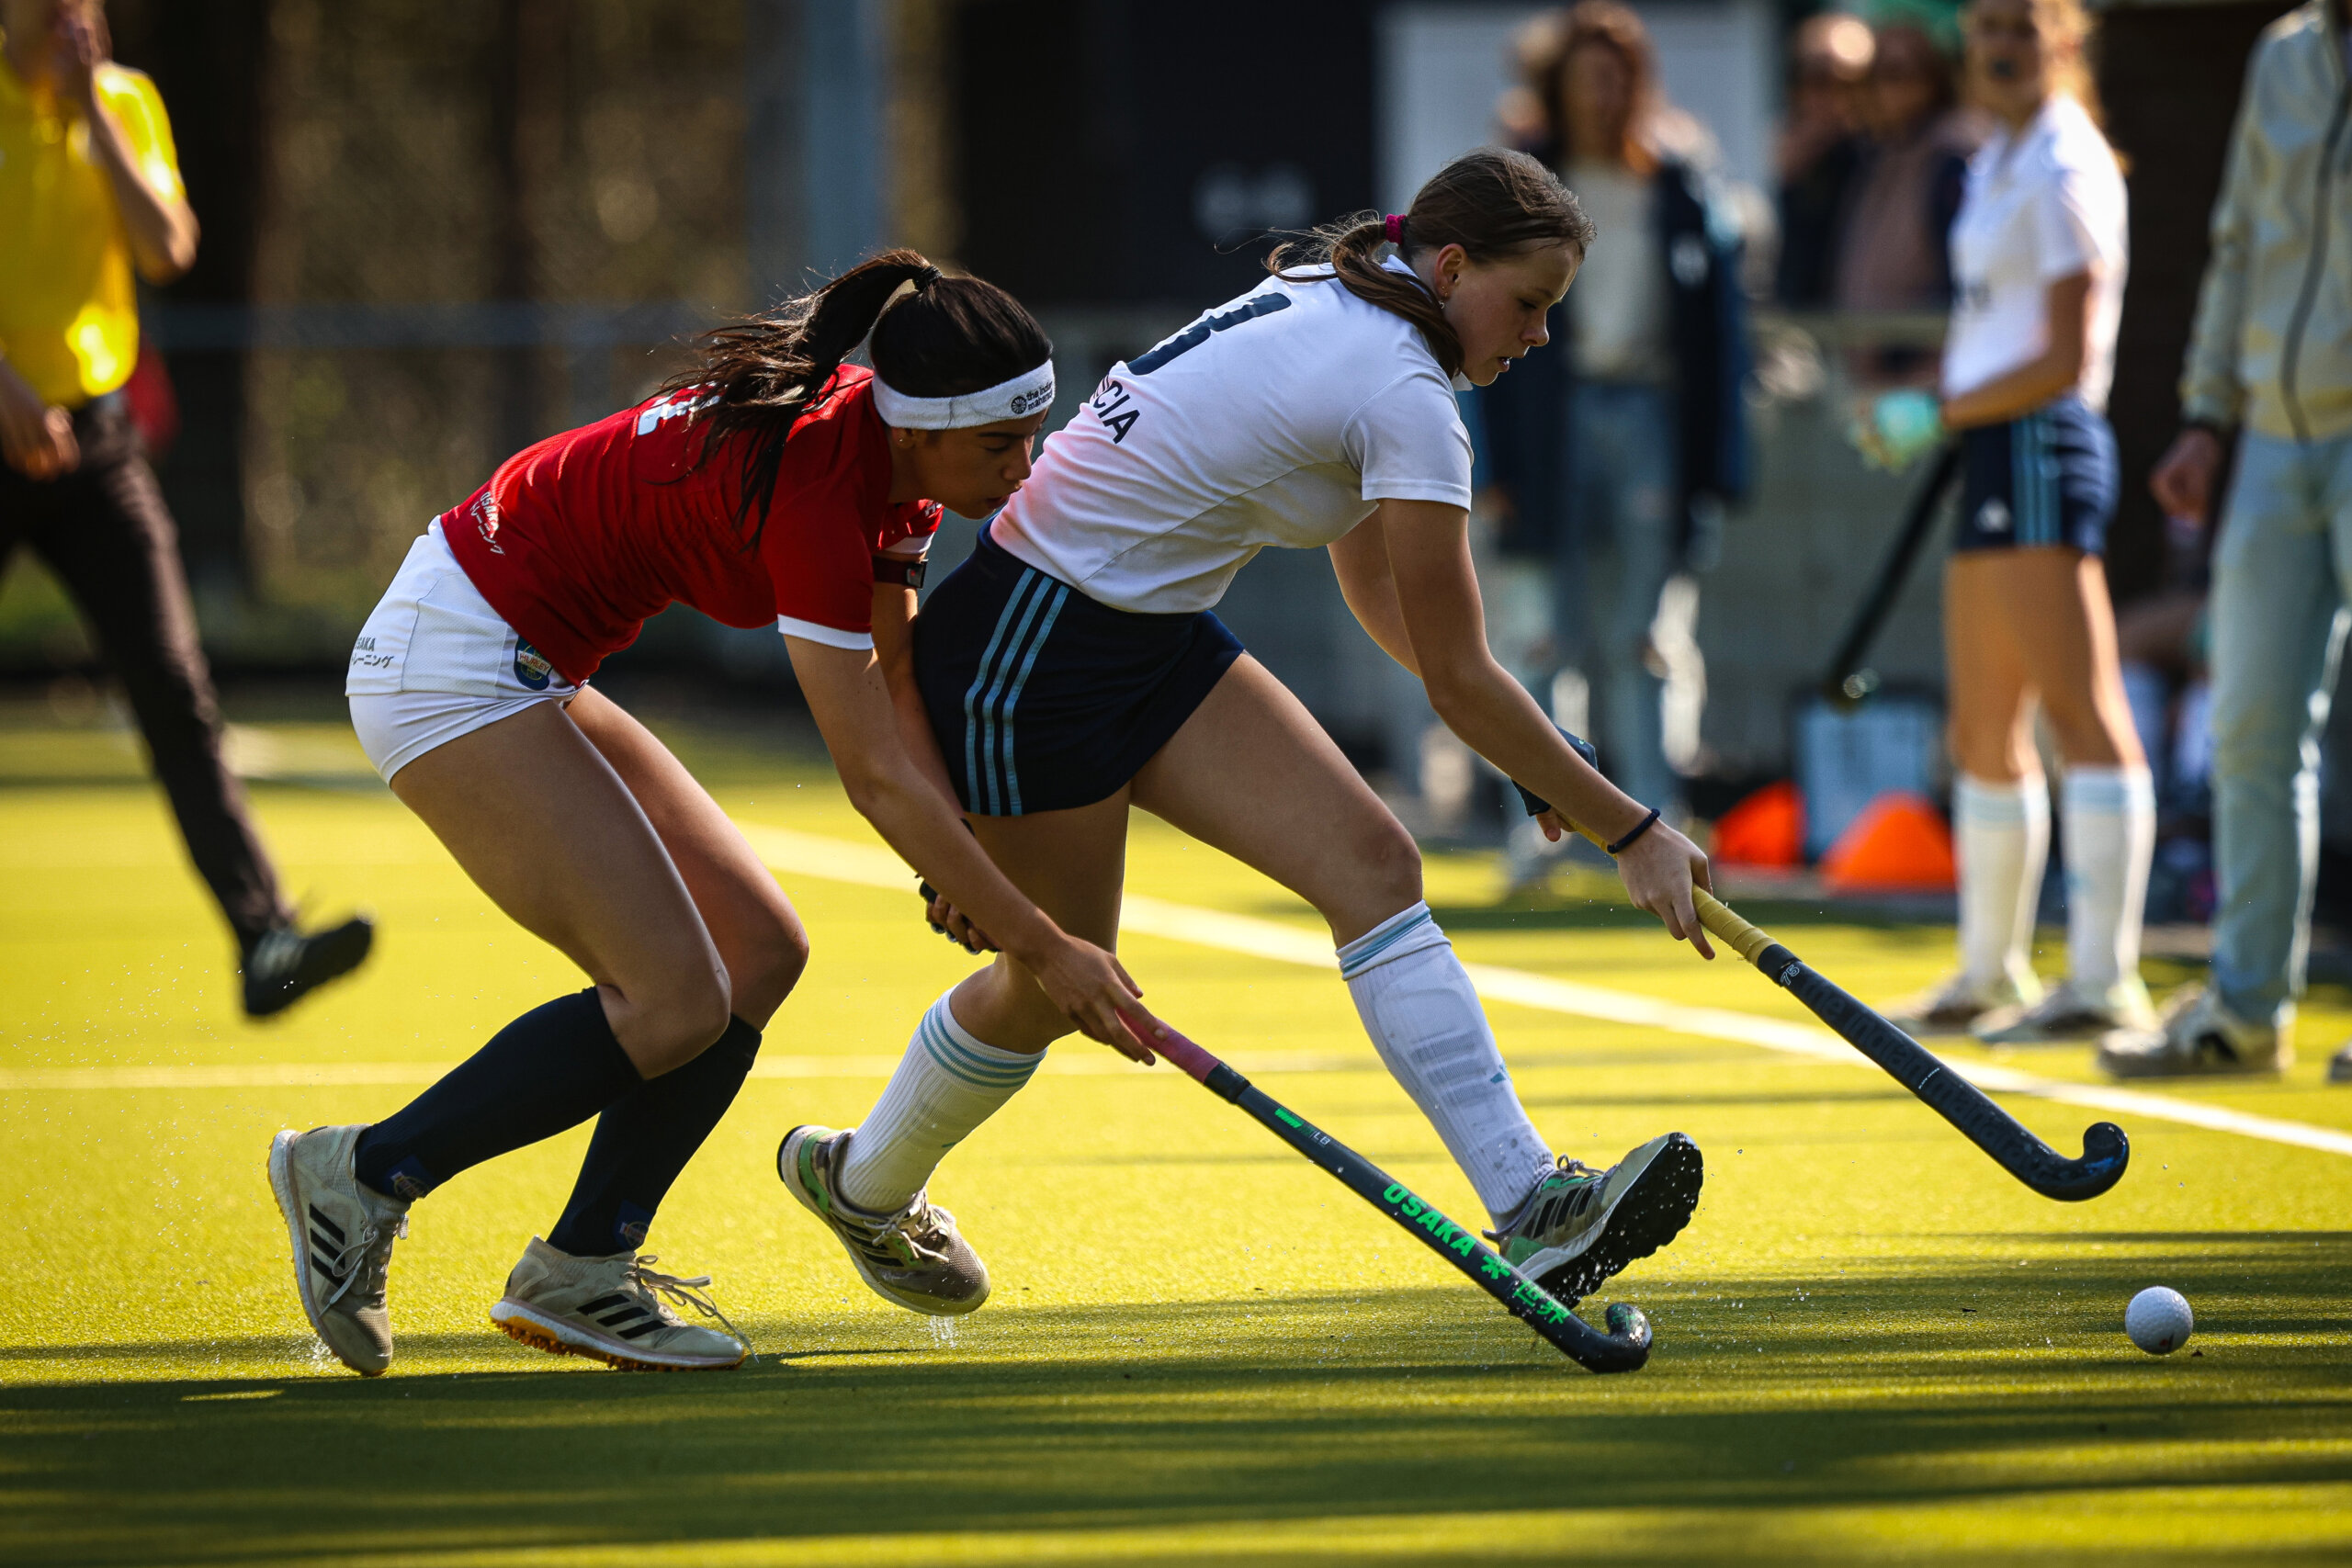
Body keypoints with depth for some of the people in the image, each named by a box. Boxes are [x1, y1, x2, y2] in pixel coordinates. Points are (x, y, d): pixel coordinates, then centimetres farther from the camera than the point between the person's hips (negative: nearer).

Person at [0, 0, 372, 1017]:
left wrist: (93, 114, -12)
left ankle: (264, 943, -18)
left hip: (92, 438, 3)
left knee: (175, 693, -9)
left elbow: (168, 252, -7)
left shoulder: (125, 103, 6)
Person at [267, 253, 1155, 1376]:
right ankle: (363, 1176, -4)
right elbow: (876, 777, -26)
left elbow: (893, 684, 10)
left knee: (759, 951, 4)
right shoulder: (813, 491, -28)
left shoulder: (886, 451, -1)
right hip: (448, 666, -10)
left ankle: (578, 1273, 10)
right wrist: (1041, 948, -24)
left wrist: (956, 861, -5)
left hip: (525, 674, 10)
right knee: (678, 999, -15)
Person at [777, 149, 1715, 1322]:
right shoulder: (1404, 397, -22)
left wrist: (1545, 770, 12)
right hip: (1028, 655, -10)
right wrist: (1630, 832, -12)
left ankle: (1530, 1205, -14)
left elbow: (1375, 594, 17)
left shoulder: (1331, 300, 7)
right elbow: (1459, 684, -19)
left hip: (1152, 631, 10)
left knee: (1369, 861, -5)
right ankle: (866, 1182, 37)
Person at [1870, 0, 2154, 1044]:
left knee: (2081, 714, -13)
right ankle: (1990, 976, 24)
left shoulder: (2066, 168, -11)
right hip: (1994, 454, 10)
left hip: (2039, 449, -10)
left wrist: (1944, 414, -10)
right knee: (1984, 737, 15)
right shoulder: (1998, 163, 18)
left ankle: (2104, 979, -18)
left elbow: (2065, 359, -16)